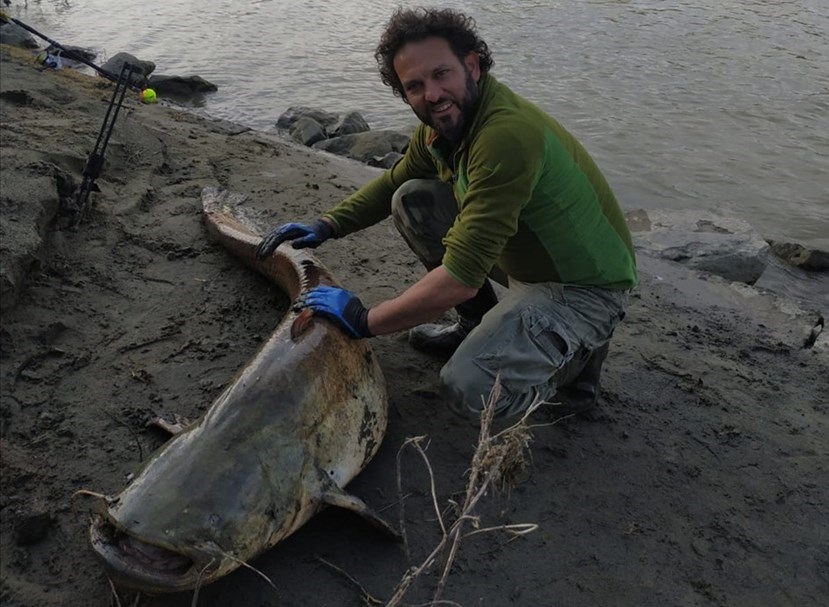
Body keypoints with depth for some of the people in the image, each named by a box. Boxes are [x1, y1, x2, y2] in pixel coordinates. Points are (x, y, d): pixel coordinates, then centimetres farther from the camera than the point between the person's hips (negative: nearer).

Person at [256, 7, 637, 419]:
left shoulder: (509, 135, -32)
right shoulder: (440, 123, -4)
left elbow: (460, 280, -35)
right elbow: (392, 181, 16)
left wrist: (363, 320, -23)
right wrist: (325, 227, 0)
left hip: (586, 288, -8)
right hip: (521, 260, 8)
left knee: (468, 387, -27)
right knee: (411, 199, -1)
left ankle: (576, 353, 3)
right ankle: (478, 325, 11)